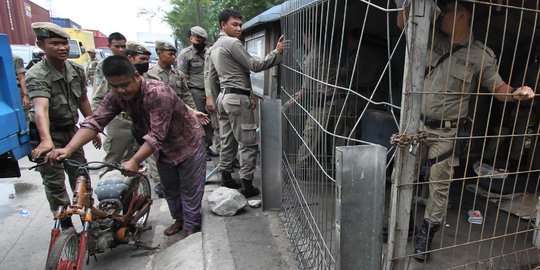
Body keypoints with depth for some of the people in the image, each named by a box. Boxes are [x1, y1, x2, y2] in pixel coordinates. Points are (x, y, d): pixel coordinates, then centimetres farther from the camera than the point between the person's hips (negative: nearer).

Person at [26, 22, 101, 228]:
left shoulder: (77, 70, -4)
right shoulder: (37, 75, -23)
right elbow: (41, 109, -40)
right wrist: (46, 140, -56)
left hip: (71, 131, 6)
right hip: (49, 135, -5)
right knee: (55, 184, 2)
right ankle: (66, 226, 16)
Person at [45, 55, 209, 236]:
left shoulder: (158, 94, -34)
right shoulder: (116, 96, -13)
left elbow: (156, 135, -35)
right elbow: (94, 121, -21)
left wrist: (134, 161, -40)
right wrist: (68, 149, -34)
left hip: (187, 143, -6)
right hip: (163, 147, 7)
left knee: (190, 190, 5)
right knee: (170, 188, 19)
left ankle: (191, 228, 25)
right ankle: (179, 219, 42)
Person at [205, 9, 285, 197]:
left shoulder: (214, 48, 18)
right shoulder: (232, 43, -11)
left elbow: (211, 79, 20)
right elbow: (254, 66, -14)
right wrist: (277, 52, -12)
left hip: (224, 97, 10)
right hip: (237, 98, -10)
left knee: (228, 141, 14)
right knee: (248, 143, -4)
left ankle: (226, 179, 21)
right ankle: (247, 186, -1)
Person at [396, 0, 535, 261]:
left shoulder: (481, 56, -6)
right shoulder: (435, 40, 2)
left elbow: (498, 88, 0)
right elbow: (403, 24, 2)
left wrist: (516, 93, -21)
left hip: (445, 132, -3)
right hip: (417, 123, 4)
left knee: (440, 184, 6)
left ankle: (426, 233, 24)